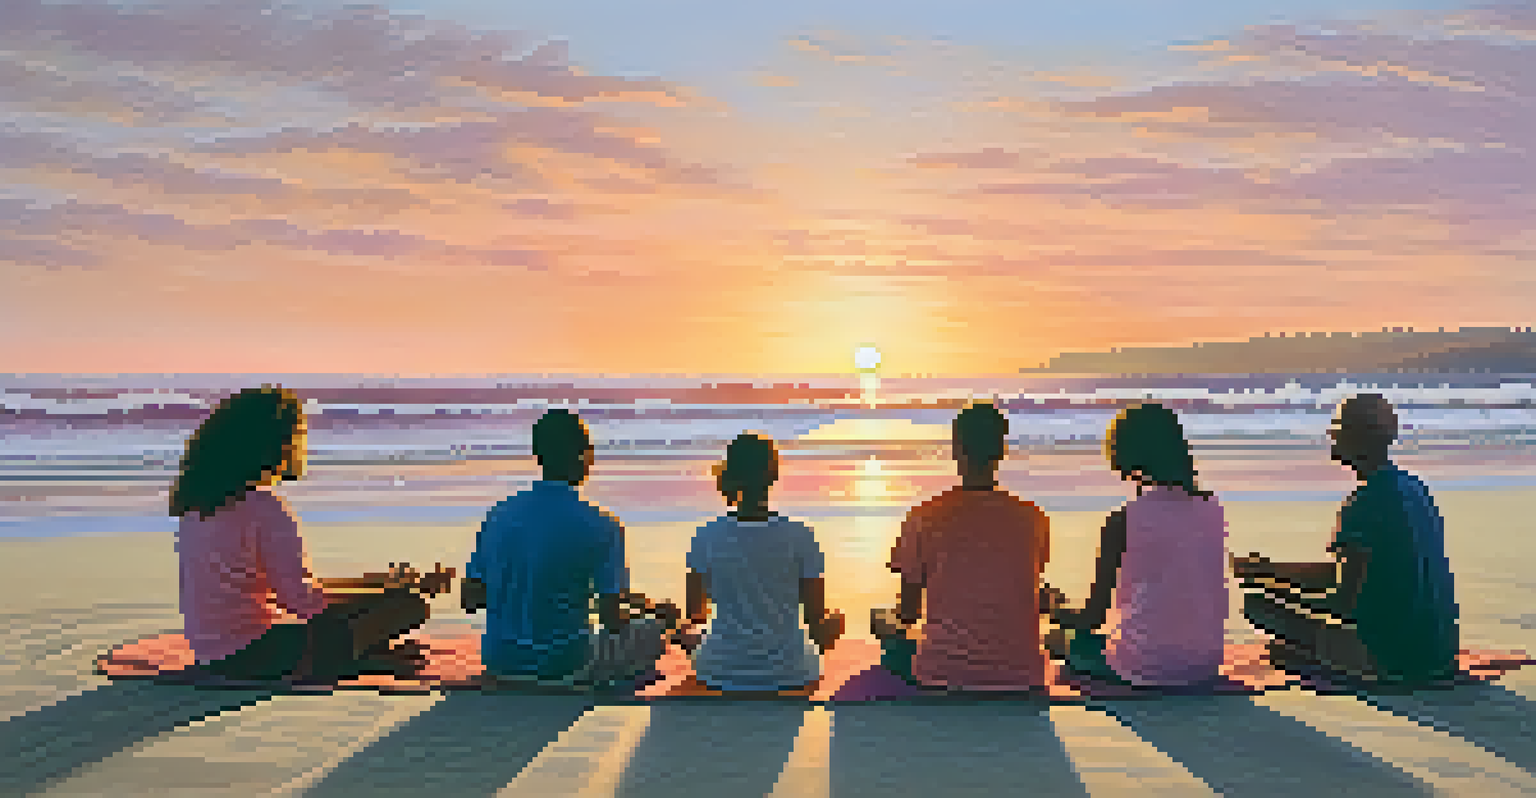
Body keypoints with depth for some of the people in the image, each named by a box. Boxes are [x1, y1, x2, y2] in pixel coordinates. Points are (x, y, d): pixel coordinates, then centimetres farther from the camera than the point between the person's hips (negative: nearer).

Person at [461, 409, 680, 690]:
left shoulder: (498, 515, -1)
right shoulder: (600, 527, -16)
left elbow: (469, 599, 5)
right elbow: (612, 621, -16)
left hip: (499, 665, 5)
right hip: (563, 667, -5)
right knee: (654, 630, 18)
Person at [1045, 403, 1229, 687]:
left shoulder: (1121, 522, -16)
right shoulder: (1213, 511, -1)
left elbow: (1094, 616, -11)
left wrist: (1061, 614, 12)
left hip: (1145, 667, -5)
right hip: (1206, 665, 6)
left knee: (1059, 640, 23)